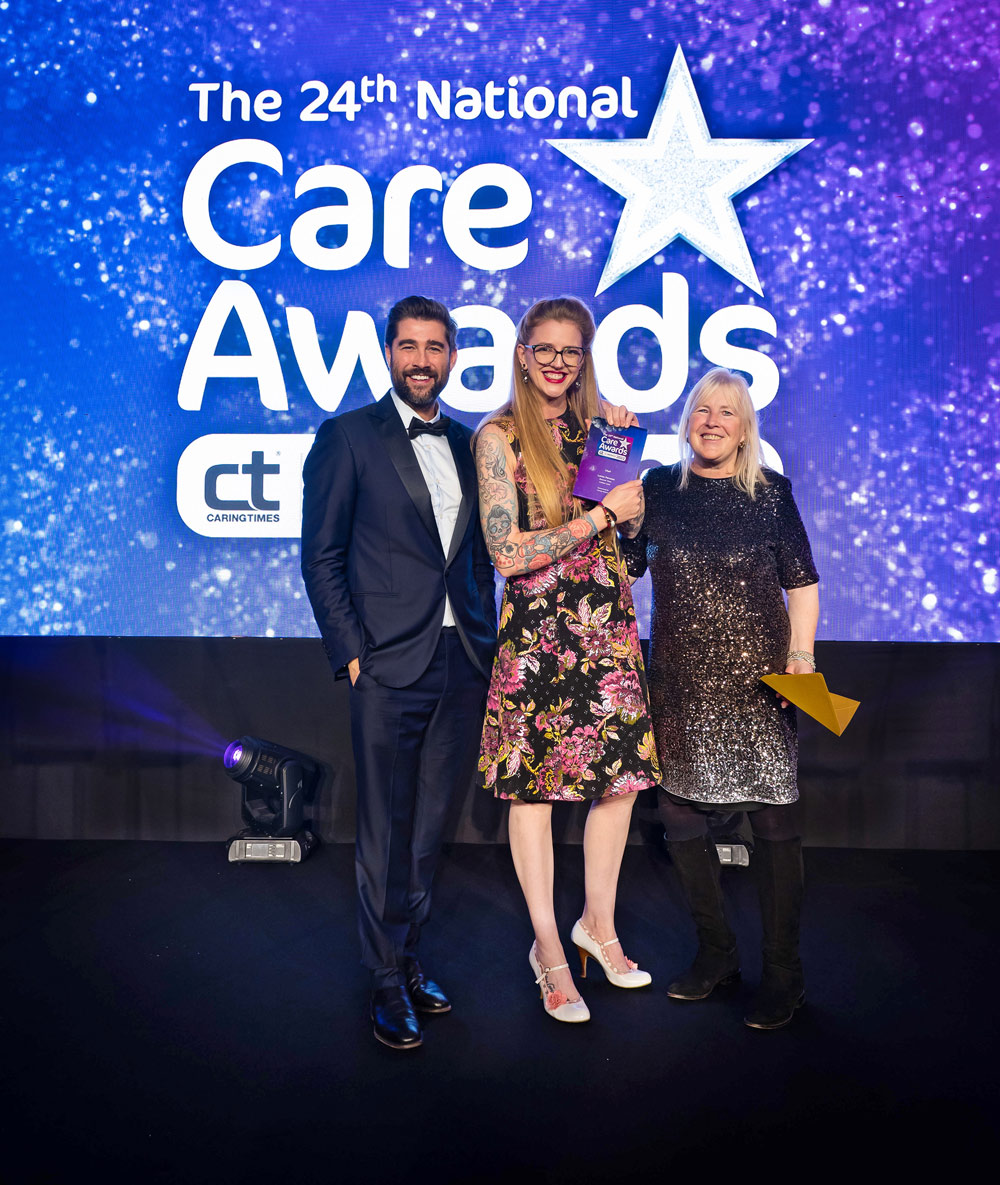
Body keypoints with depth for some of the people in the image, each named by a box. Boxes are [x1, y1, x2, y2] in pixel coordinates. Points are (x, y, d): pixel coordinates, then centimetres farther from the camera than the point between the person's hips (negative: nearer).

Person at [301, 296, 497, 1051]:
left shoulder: (469, 445, 14)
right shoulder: (347, 437, 1)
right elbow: (321, 558, -2)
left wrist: (488, 641, 10)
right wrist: (351, 653, -9)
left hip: (464, 667, 5)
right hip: (390, 668, -4)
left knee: (431, 825, 13)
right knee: (387, 831, 3)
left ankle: (407, 954, 29)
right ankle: (389, 981, 19)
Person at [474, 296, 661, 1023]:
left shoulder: (599, 420, 11)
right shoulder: (500, 437, -6)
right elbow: (508, 553, -14)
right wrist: (604, 514, -13)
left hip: (609, 620, 5)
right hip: (538, 629, -5)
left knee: (622, 773, 8)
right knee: (534, 784, 4)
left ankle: (599, 924, 30)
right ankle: (549, 950, 21)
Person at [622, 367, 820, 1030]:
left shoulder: (770, 492, 2)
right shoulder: (658, 488, 7)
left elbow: (803, 582, 4)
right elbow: (624, 564, 12)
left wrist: (801, 653, -6)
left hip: (757, 677, -2)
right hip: (679, 681, 3)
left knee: (774, 818, -1)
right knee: (679, 813, 9)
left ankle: (783, 973, 16)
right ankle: (717, 953, 28)